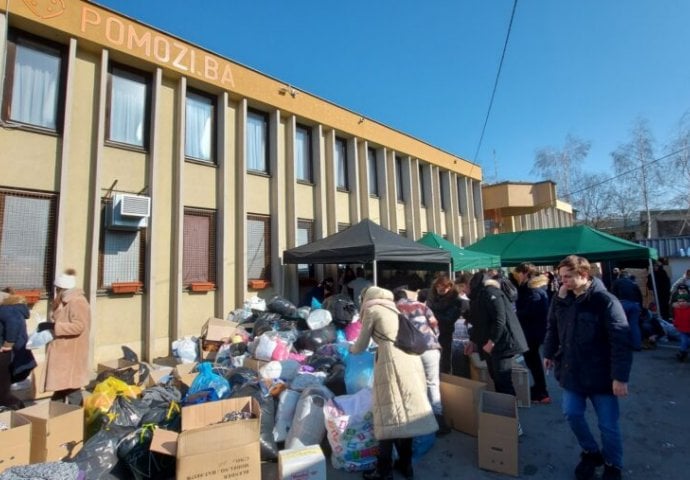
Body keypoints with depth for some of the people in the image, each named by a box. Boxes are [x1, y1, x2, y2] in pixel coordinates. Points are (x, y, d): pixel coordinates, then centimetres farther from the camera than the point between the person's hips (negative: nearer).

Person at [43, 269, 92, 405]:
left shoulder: (77, 302, -19)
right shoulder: (64, 301, 13)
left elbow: (78, 326, -27)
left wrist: (53, 326, -27)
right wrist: (50, 325, 5)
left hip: (72, 353, -10)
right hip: (62, 351, 10)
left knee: (72, 387, -1)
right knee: (60, 385, 18)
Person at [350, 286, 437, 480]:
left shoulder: (372, 309, 4)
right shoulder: (393, 308, 23)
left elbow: (361, 345, 10)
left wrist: (351, 349, 30)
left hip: (392, 361, -7)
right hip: (411, 359, 7)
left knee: (388, 415, 3)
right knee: (407, 411, 15)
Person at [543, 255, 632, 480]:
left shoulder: (605, 301, -18)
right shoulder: (563, 299, 0)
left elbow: (621, 341, -20)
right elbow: (553, 327, 12)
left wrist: (620, 377, -21)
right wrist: (549, 353, 11)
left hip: (600, 375, -5)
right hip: (572, 372, 5)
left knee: (608, 425, 10)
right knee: (572, 414, 12)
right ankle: (591, 452, 37)